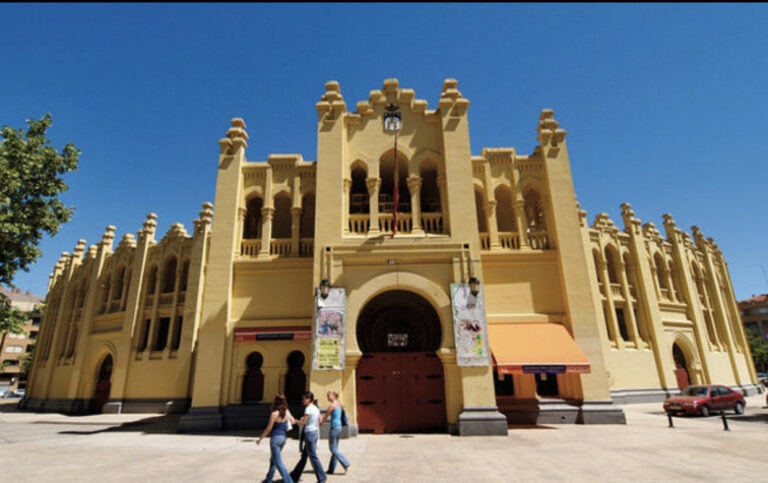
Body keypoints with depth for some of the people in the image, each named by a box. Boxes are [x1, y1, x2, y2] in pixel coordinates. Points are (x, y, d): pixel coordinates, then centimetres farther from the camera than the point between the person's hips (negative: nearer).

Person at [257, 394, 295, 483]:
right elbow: (293, 421, 9)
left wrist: (260, 439, -1)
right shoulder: (287, 412, -1)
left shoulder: (274, 414, -18)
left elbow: (268, 429, -13)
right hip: (283, 438, 7)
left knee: (278, 462, 0)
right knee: (273, 459, 24)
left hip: (275, 438, -7)